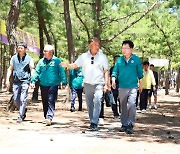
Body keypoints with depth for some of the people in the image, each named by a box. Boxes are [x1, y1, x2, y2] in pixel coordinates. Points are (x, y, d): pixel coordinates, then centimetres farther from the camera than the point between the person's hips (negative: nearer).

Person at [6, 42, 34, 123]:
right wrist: (7, 79, 6)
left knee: (23, 99, -9)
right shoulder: (14, 58, 8)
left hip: (25, 81, -4)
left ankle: (20, 116, -4)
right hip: (16, 81, 4)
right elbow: (10, 69, 15)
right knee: (16, 99, 6)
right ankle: (23, 110, 31)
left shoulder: (29, 58, 0)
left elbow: (32, 70, 1)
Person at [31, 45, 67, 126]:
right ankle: (46, 117, 21)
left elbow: (62, 72, 0)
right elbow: (37, 72, 13)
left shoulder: (57, 61, -1)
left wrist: (64, 83, -4)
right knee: (45, 102, 10)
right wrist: (33, 81, 4)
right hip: (43, 85, 5)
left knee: (51, 101, -14)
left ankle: (49, 118, -20)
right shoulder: (41, 61, 9)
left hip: (53, 85, -5)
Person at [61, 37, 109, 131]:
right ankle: (92, 121, 21)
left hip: (99, 84, -3)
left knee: (97, 102, -19)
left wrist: (106, 84, -3)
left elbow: (106, 71, 4)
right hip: (87, 84, 3)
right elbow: (75, 65, 14)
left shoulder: (102, 56, 4)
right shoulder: (84, 56, 8)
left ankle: (94, 123, -18)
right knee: (89, 104, 9)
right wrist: (67, 65, -7)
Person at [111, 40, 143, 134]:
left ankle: (130, 125, -11)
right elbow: (115, 72, 7)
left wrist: (140, 84, 14)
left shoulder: (136, 59, 2)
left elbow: (139, 73, 10)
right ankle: (124, 124, 19)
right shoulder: (119, 60, 6)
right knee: (123, 106, 9)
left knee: (131, 104, -14)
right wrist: (113, 81, -10)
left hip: (133, 86, -3)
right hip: (122, 87, 3)